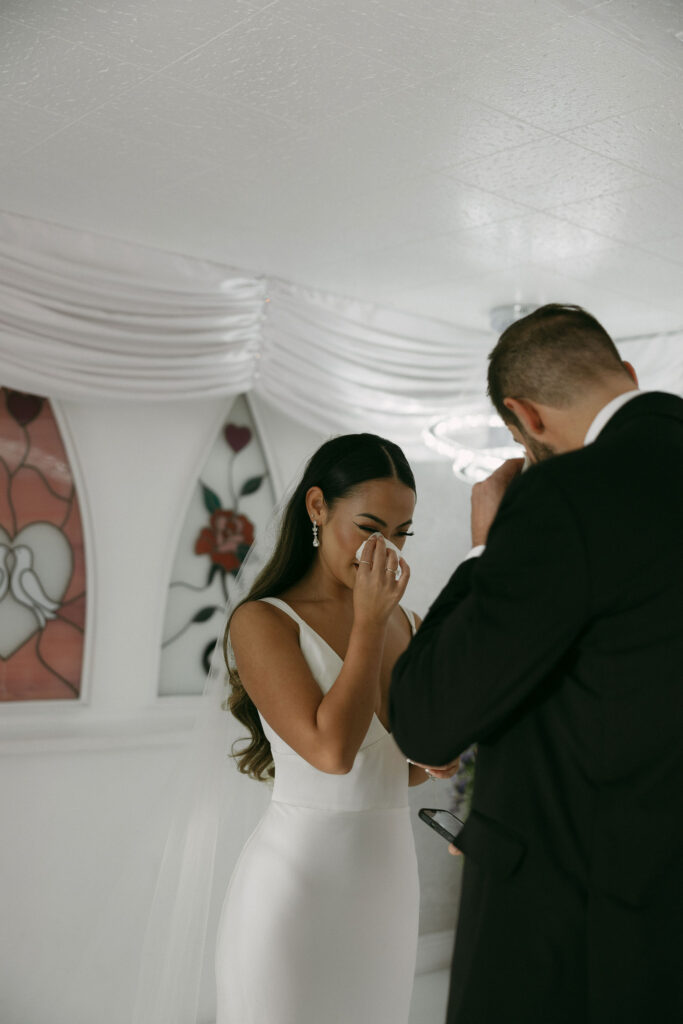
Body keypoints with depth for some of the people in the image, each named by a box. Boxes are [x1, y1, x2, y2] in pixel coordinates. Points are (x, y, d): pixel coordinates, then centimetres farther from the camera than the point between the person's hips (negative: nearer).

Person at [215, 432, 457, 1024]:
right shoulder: (262, 621, -12)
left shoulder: (399, 621, 7)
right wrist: (368, 622, -19)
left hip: (388, 879, 6)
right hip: (297, 881, -6)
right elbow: (330, 750, -24)